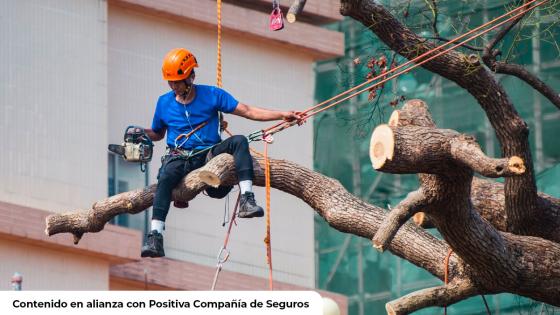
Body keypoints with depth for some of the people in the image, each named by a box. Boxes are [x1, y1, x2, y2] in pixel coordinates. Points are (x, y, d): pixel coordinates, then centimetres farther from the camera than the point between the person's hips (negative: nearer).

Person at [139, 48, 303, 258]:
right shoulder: (164, 102, 10)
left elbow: (248, 112, 0)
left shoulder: (211, 95, 3)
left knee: (239, 141, -28)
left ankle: (246, 200, -40)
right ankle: (155, 237, -46)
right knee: (165, 177, -35)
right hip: (179, 157, 0)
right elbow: (157, 134, 23)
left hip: (209, 153, 0)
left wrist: (282, 115, -10)